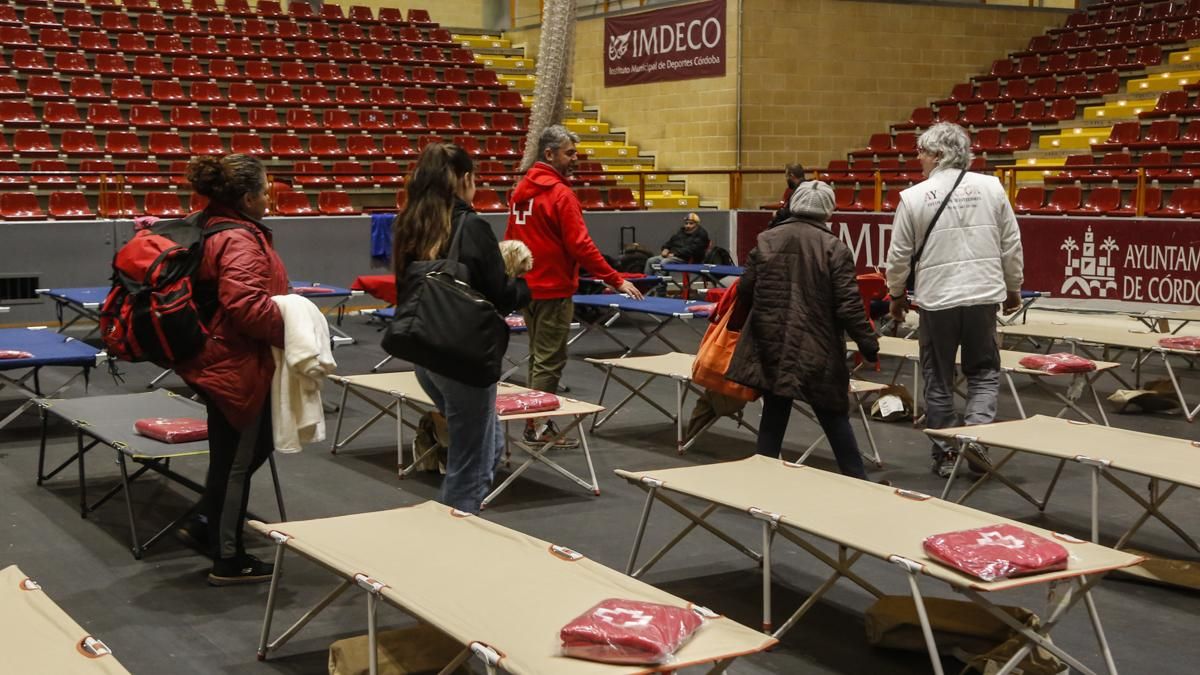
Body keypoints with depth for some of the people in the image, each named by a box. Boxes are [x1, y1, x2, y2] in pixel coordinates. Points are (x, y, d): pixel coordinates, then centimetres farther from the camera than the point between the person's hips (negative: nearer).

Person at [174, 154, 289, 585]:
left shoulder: (209, 228, 9)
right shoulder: (239, 241, -23)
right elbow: (247, 306, -33)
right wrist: (292, 327, -19)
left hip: (217, 360, 10)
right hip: (236, 367, -10)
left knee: (254, 444, 23)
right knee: (237, 460, 3)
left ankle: (204, 526, 30)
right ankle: (228, 561, 15)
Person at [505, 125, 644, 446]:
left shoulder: (520, 190, 8)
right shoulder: (560, 193, -16)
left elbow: (510, 239, 15)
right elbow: (580, 245, -20)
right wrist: (616, 280, -15)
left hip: (526, 287, 8)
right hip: (553, 290, -8)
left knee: (538, 356, 17)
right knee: (550, 360, -1)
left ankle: (534, 421, 22)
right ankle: (540, 427, 3)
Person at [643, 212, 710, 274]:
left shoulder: (701, 235, -3)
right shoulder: (681, 231, 24)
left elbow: (691, 249, -16)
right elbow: (670, 241, 31)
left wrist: (675, 253, -19)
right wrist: (665, 249, 7)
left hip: (685, 258, -9)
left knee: (664, 262, -33)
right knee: (650, 261, -7)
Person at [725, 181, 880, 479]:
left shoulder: (767, 240, 2)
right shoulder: (834, 247, -8)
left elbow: (746, 289, 8)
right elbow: (848, 303, -11)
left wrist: (736, 324, 27)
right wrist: (868, 344, -4)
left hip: (772, 343, 3)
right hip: (817, 348, -3)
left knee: (774, 413, 11)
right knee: (834, 415, 8)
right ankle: (857, 480, 15)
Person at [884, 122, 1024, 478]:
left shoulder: (913, 196, -7)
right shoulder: (991, 187, -1)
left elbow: (898, 255, 0)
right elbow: (1011, 244, 4)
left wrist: (897, 294, 16)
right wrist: (1013, 287, 19)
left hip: (936, 298, -1)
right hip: (983, 295, 2)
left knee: (938, 380, 12)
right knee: (983, 371, 17)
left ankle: (944, 454, 17)